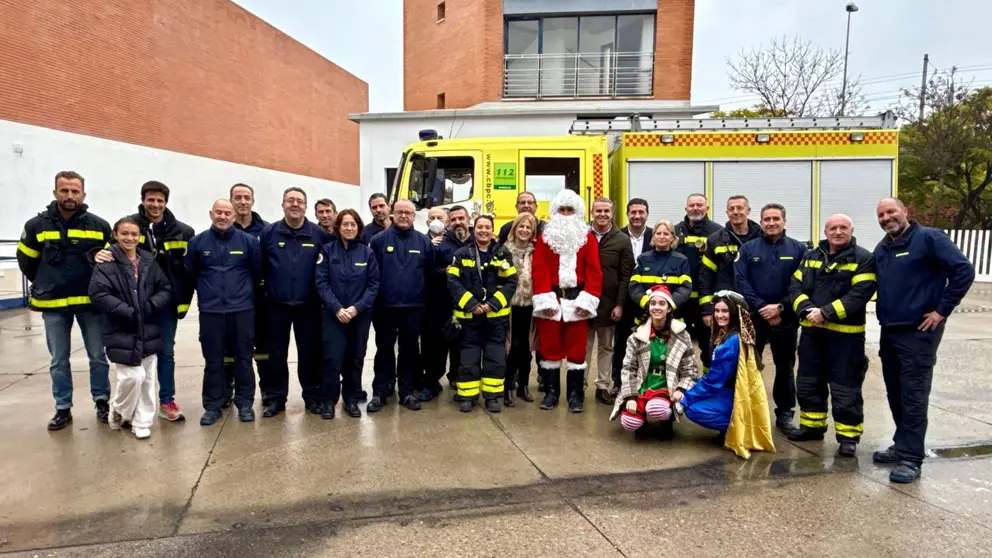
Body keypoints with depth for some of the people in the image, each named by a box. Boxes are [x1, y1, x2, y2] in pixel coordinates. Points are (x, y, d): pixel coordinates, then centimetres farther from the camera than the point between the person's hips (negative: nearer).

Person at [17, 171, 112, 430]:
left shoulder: (100, 226, -4)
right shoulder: (37, 225, -2)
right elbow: (26, 262, 11)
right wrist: (47, 285, 14)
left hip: (90, 302, -1)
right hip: (53, 305, 1)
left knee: (98, 356, 7)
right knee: (58, 361, 10)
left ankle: (102, 402, 22)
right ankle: (63, 409, 21)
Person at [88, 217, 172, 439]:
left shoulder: (149, 261, 7)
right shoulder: (106, 263, -6)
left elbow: (166, 288, 8)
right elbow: (98, 294, -14)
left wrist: (151, 307, -9)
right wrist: (128, 312, -19)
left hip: (149, 330, 4)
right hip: (122, 331, -4)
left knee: (148, 378, 7)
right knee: (133, 376, -8)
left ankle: (142, 421, 20)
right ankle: (118, 410, 22)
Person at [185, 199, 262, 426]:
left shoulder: (248, 241, -1)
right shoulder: (197, 242, 2)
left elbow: (258, 272, 9)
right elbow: (190, 274, 13)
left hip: (242, 310, -1)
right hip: (210, 311, 1)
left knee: (243, 358, 7)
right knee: (213, 361, 8)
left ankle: (245, 403, 17)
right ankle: (213, 406, 18)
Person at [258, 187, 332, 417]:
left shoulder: (319, 234, -3)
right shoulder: (268, 233, -1)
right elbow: (259, 267, 2)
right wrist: (263, 289, 1)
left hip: (308, 304, 0)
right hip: (277, 304, 1)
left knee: (309, 352, 8)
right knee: (277, 353, 10)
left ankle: (312, 396, 21)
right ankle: (275, 398, 21)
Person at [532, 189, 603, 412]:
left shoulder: (588, 237, 5)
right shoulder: (545, 237, 5)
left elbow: (594, 271, -1)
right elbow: (539, 269, -3)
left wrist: (588, 299, -11)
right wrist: (544, 298, -13)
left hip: (577, 299, 0)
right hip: (551, 299, 0)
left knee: (577, 347, 4)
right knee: (549, 346, 5)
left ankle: (575, 394, 14)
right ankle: (551, 392, 17)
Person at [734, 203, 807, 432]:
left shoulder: (798, 249, 2)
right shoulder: (748, 249, 2)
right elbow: (741, 282, -6)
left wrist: (781, 307, -15)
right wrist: (762, 308, -15)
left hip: (786, 319, 0)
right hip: (754, 317, 0)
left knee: (785, 367, 11)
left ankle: (784, 413, 23)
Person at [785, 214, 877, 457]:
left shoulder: (863, 259, -5)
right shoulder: (811, 257, 12)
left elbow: (859, 294, -17)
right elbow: (795, 287, 4)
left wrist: (827, 312, -22)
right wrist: (806, 310, -14)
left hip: (845, 334, -5)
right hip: (811, 330, 6)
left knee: (845, 387, 1)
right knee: (808, 382, 14)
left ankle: (848, 435, 13)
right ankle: (813, 425, 30)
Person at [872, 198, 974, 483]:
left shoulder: (928, 238, -9)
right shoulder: (881, 249, 13)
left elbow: (964, 270, -15)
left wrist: (942, 310, -15)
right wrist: (883, 314, 12)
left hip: (918, 332, -7)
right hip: (889, 332, 8)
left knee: (913, 395, -5)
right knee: (895, 393, 14)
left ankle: (911, 458, 1)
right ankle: (902, 445, 28)